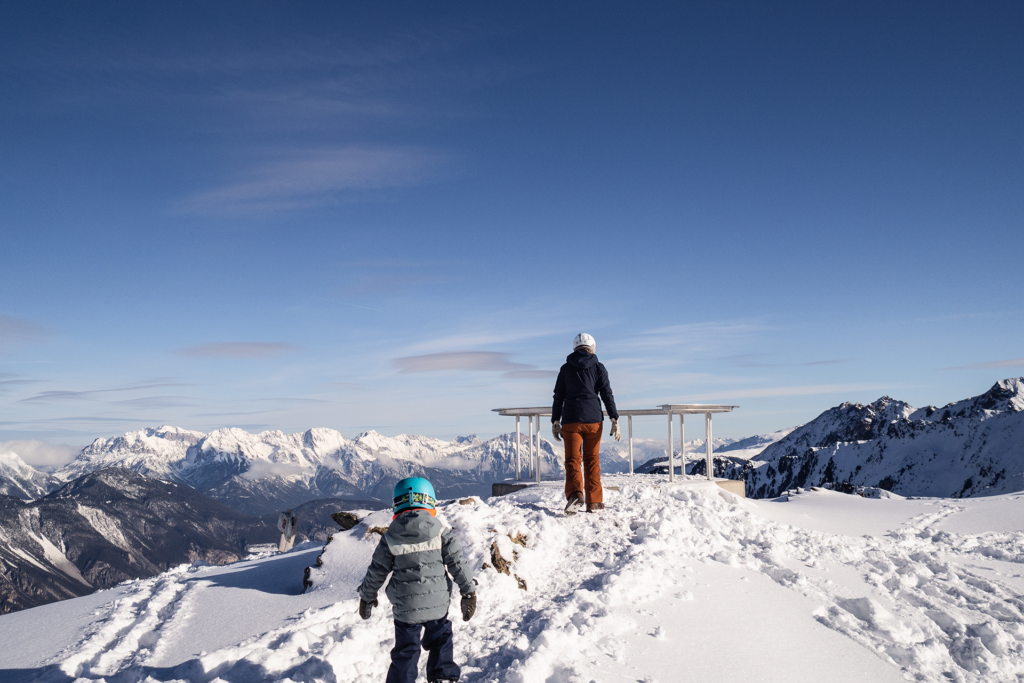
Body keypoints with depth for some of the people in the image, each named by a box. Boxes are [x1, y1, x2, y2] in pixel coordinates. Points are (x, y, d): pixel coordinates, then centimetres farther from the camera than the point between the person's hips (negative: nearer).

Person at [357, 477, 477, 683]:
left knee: (405, 652, 11)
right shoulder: (440, 530, -7)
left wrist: (367, 596, 18)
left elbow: (377, 571, 2)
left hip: (405, 607, -1)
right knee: (440, 641, 22)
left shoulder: (391, 537, -6)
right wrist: (469, 591, 4)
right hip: (438, 604, 1)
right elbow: (457, 562, -6)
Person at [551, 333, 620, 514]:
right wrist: (615, 420, -3)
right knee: (592, 460, 10)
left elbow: (558, 397, 7)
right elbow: (607, 394, -2)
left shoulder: (566, 368, 8)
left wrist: (555, 422, 11)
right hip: (593, 419, 0)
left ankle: (575, 492, -24)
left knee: (572, 460, 1)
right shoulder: (598, 367, 5)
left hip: (571, 420, 0)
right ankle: (594, 501, 11)